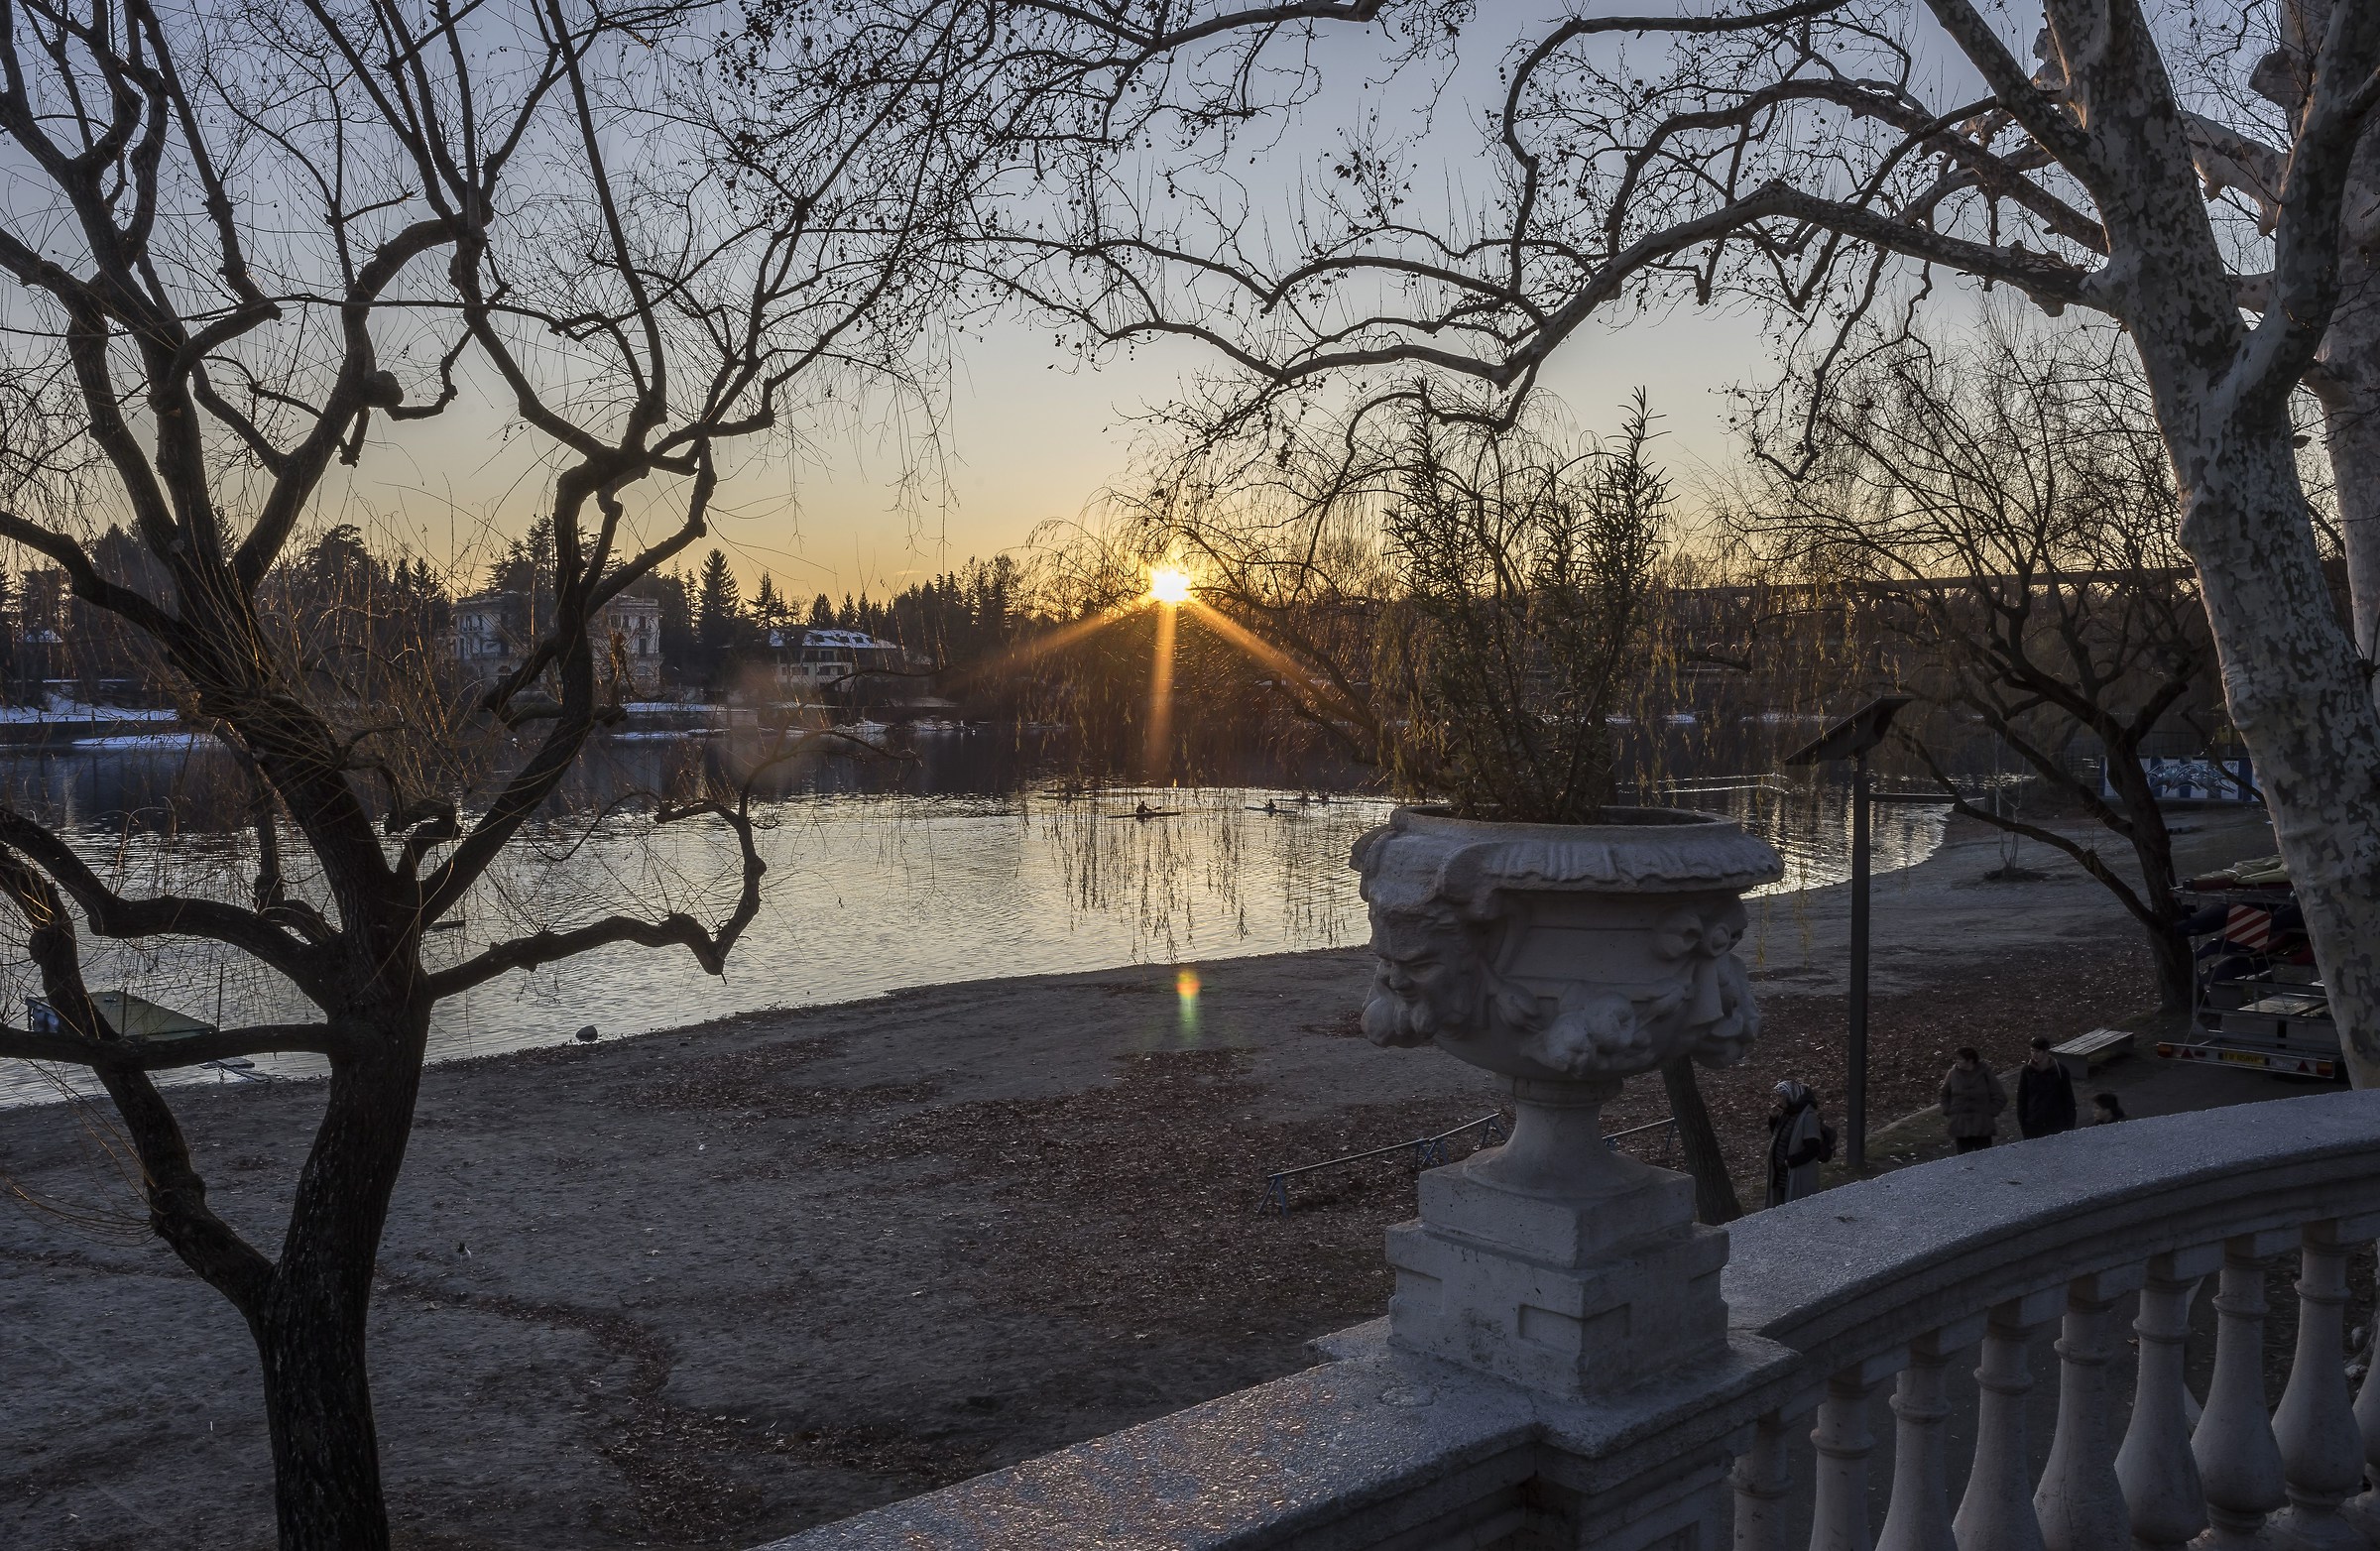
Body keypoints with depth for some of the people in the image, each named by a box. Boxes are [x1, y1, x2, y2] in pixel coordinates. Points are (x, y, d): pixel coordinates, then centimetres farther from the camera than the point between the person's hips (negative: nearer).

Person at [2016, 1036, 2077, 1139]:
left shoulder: (2060, 1071, -6)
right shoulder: (2027, 1071, -3)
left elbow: (2068, 1098, 1)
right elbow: (2021, 1098, 5)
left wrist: (2070, 1123, 0)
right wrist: (2021, 1122, 3)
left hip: (2056, 1123, -1)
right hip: (2033, 1124, 1)